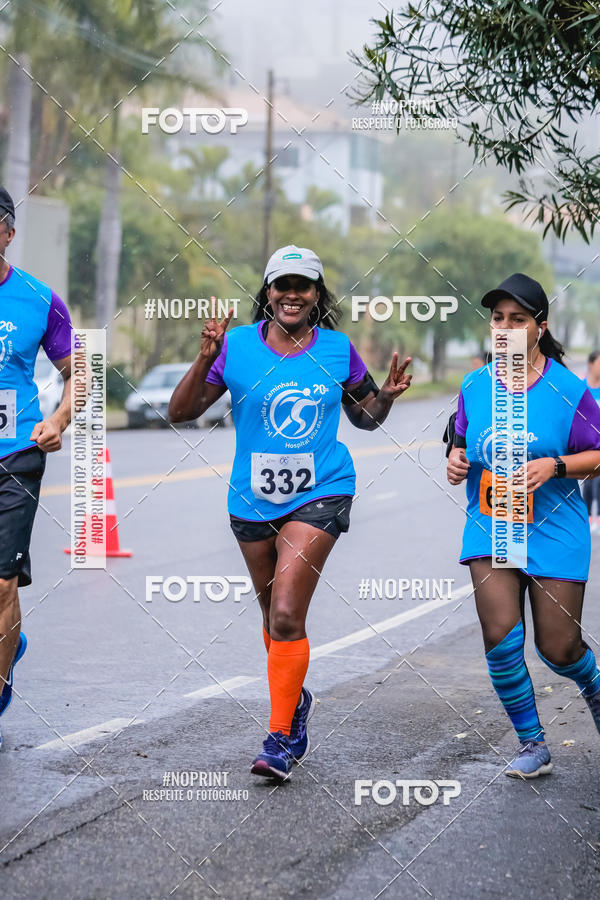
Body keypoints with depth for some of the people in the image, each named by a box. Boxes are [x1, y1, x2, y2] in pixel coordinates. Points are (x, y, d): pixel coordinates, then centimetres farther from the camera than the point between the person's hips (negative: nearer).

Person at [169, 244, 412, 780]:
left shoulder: (337, 349, 0)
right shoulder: (238, 346, -4)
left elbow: (366, 418, 14)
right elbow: (181, 413, -6)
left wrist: (388, 395, -7)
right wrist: (205, 358, -20)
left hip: (319, 496, -2)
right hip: (253, 500, 2)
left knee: (287, 615, -15)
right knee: (275, 614, 17)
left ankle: (282, 736, -6)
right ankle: (296, 700, 43)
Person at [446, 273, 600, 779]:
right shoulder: (474, 386, 4)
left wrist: (556, 465, -18)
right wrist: (457, 460, -4)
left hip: (554, 531, -2)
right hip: (489, 529, 3)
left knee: (558, 647, 0)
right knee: (501, 636, -13)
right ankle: (533, 746, 3)